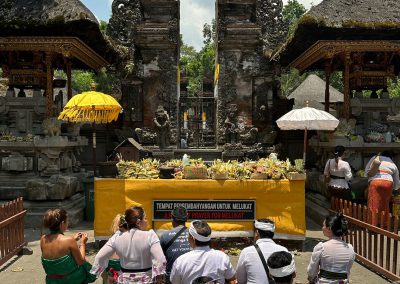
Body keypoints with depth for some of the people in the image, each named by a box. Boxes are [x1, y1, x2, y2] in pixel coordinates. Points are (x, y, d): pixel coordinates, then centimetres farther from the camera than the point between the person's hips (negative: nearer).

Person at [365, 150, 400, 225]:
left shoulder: (375, 158, 16)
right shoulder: (393, 164, 25)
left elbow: (367, 170, 7)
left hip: (375, 182, -3)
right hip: (388, 183, 3)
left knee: (374, 206, -3)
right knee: (385, 205, 15)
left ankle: (372, 225, -4)